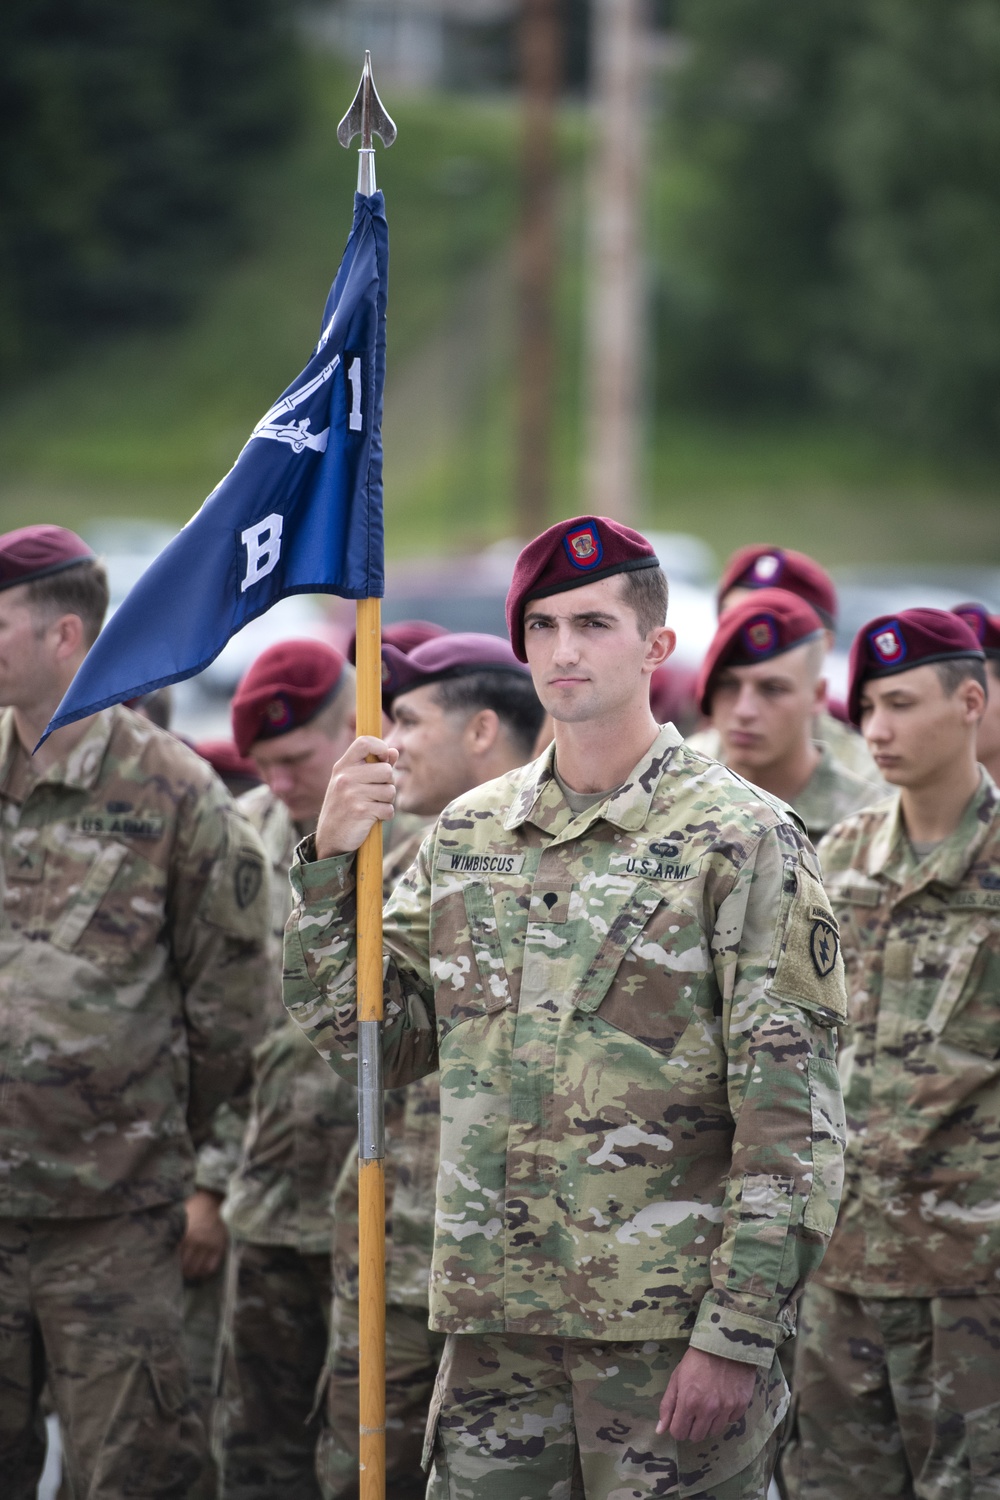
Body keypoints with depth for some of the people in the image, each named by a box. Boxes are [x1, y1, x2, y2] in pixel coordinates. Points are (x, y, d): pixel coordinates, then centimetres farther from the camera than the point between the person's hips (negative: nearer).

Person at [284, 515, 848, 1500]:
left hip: (670, 1326, -5)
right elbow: (354, 1033, 13)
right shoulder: (468, 834, 13)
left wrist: (738, 1335, -15)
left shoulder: (738, 840, -5)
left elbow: (794, 1117, -9)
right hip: (495, 1321, 5)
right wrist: (334, 862, 0)